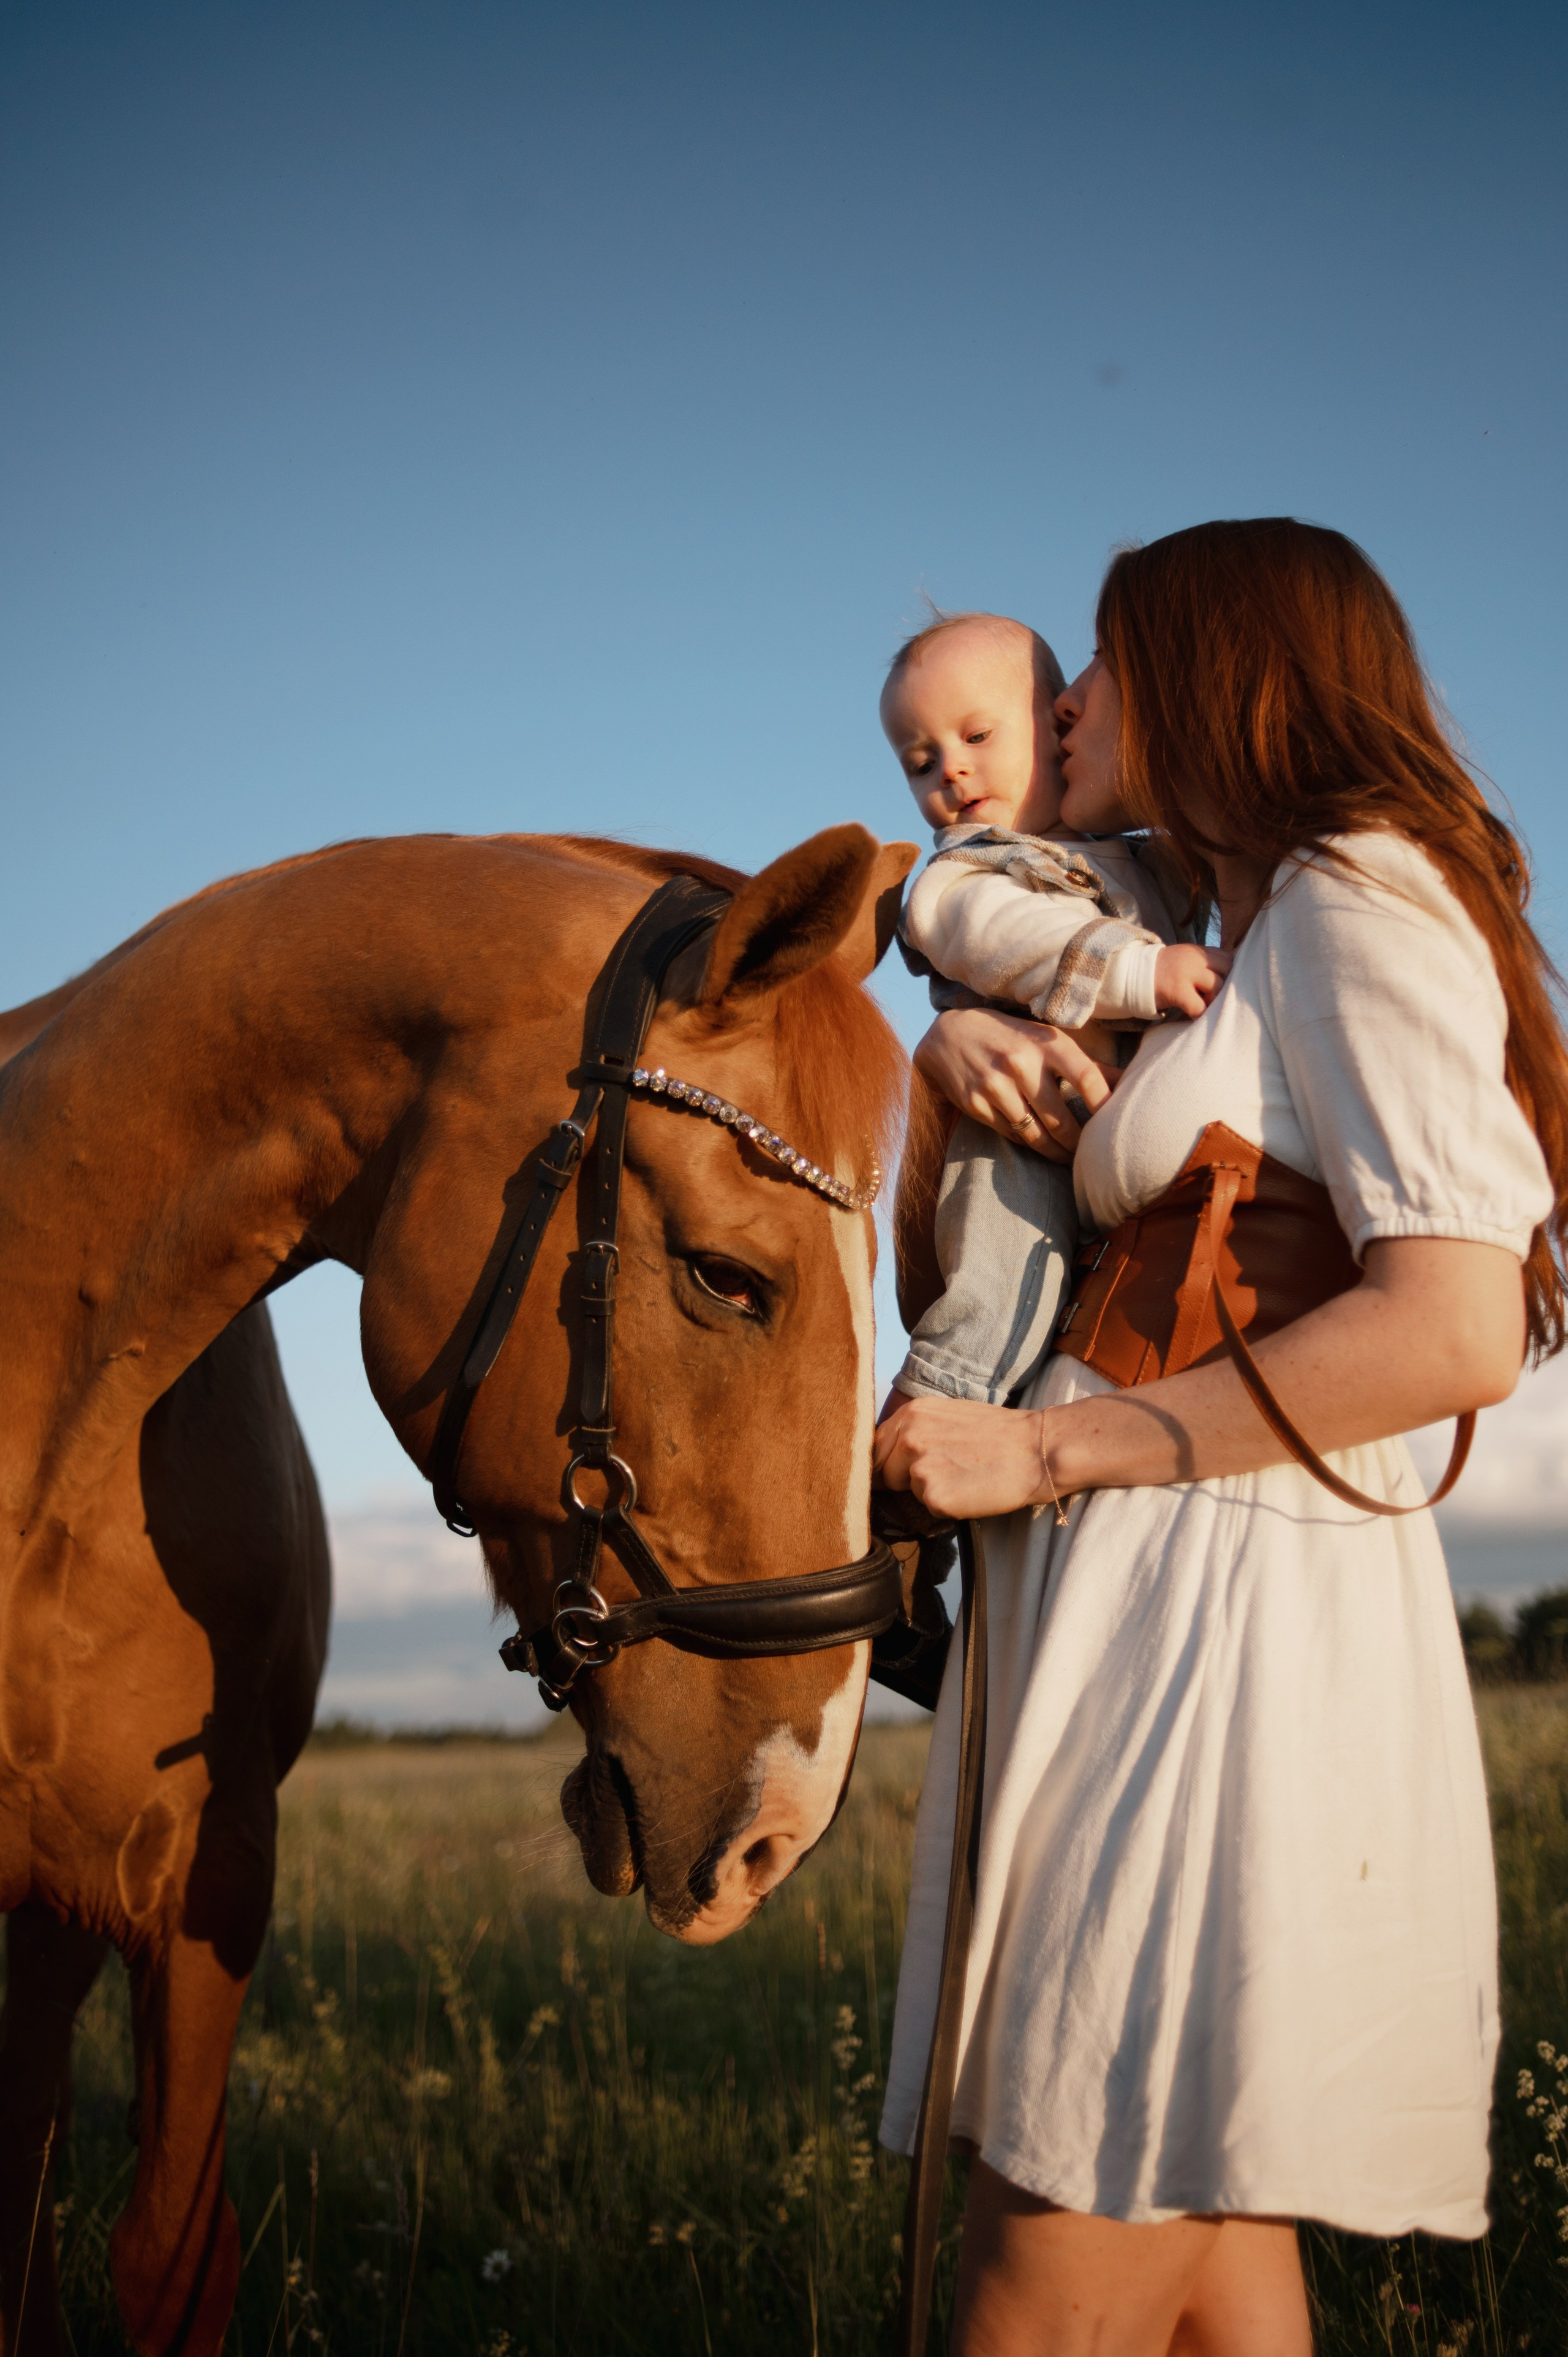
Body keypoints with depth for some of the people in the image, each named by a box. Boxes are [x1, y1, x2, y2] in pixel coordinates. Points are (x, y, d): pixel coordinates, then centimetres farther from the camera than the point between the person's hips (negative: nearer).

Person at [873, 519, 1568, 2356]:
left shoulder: (1362, 899, -7)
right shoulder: (1241, 951, 22)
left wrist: (1046, 1452, -17)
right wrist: (962, 1046, 5)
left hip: (1230, 1630, -9)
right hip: (1158, 1624, 10)